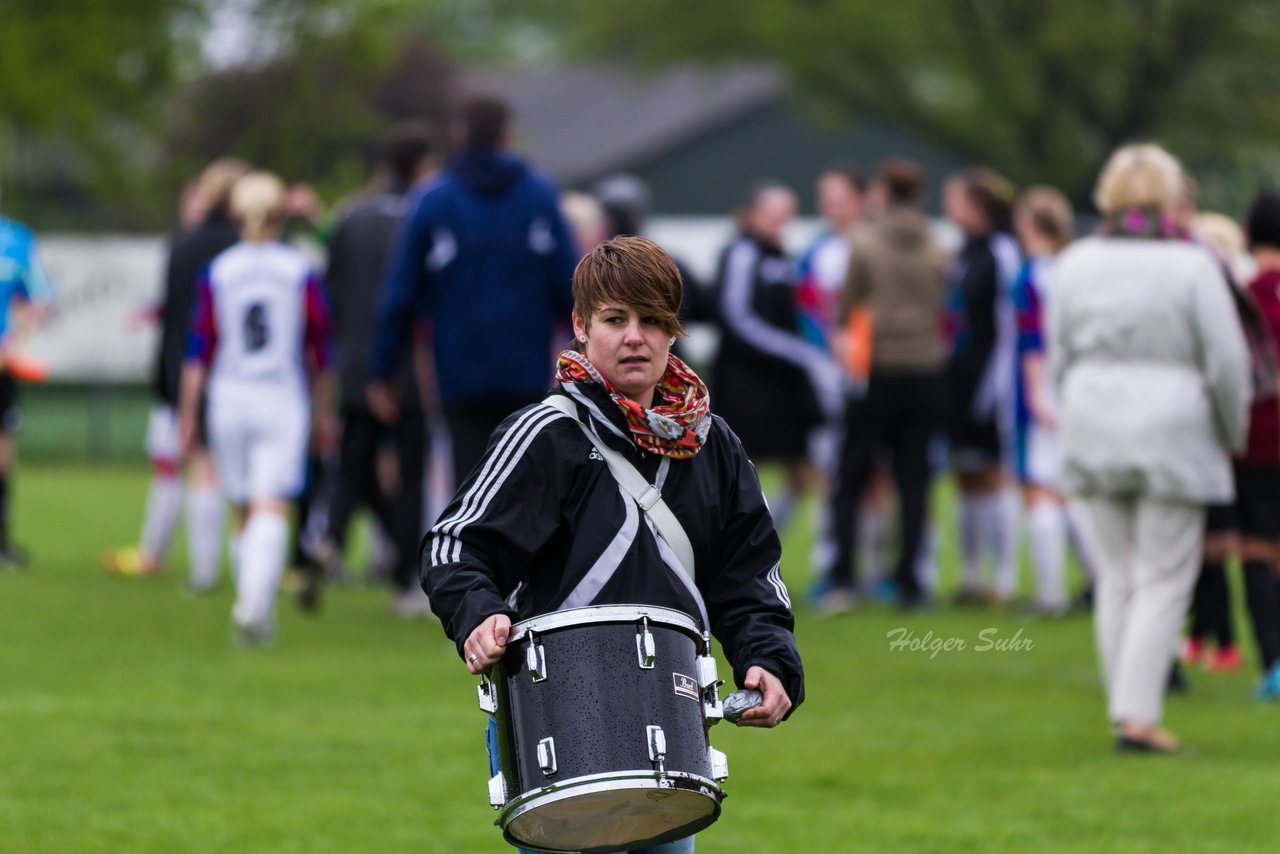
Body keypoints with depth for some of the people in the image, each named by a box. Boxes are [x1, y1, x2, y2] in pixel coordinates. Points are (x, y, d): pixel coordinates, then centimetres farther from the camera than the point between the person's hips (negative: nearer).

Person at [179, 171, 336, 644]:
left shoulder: (216, 273, 2)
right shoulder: (301, 272, 0)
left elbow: (199, 350, 1)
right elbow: (320, 348, 5)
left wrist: (188, 411, 7)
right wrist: (323, 412, 15)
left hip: (229, 398, 2)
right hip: (283, 400, -2)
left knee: (246, 512, 13)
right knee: (271, 508, -10)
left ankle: (255, 608, 17)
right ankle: (255, 599, -29)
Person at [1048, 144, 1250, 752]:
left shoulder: (1077, 264, 3)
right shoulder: (1190, 266, -11)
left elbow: (1060, 358, 10)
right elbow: (1226, 363, -9)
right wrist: (1233, 432, 8)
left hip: (1095, 431, 5)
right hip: (1172, 432, -5)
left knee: (1117, 574, 14)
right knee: (1164, 580, 0)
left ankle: (1123, 708, 15)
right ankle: (1139, 715, -8)